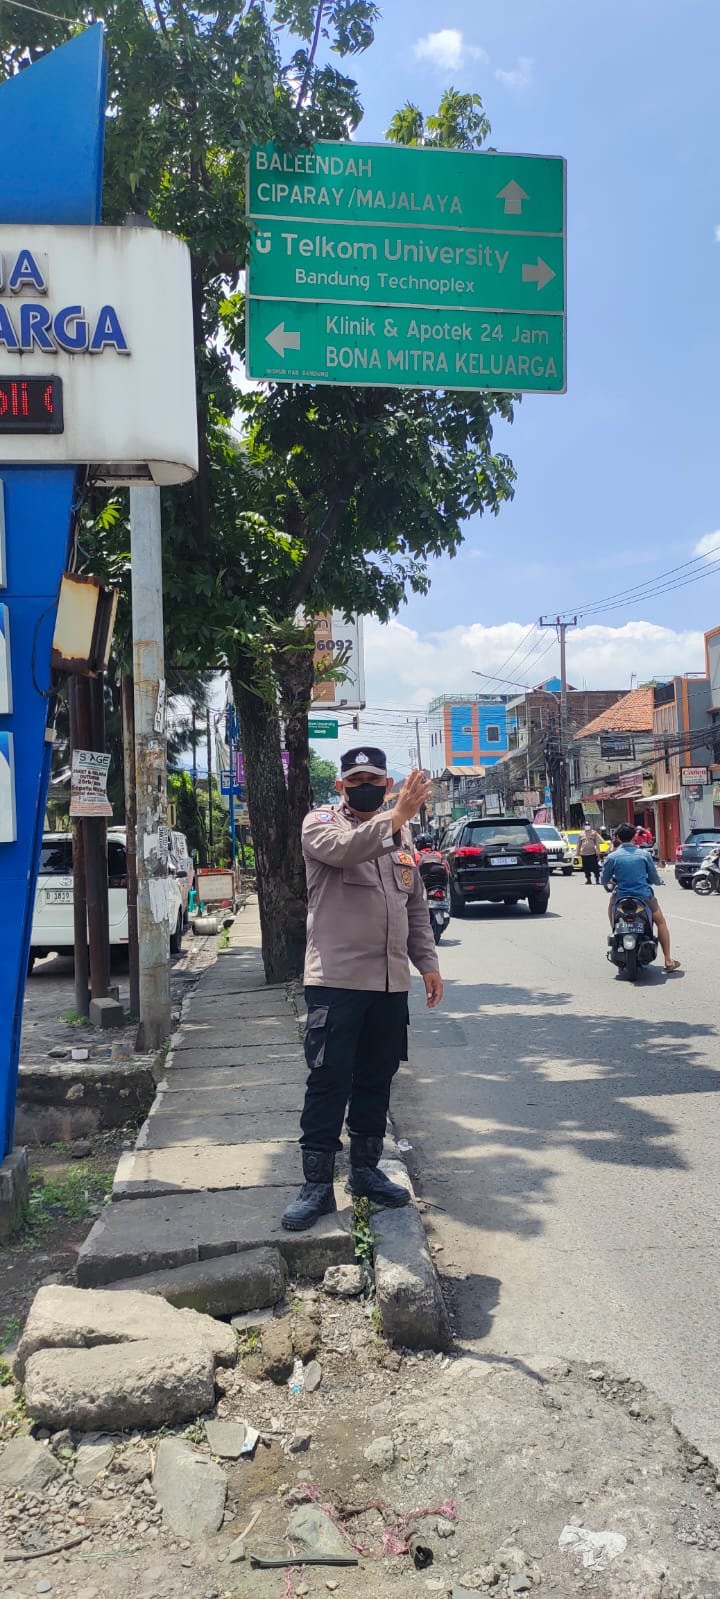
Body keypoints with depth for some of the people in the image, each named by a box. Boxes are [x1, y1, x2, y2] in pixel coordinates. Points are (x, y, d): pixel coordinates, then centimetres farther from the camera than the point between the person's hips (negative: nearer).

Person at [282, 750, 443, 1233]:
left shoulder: (401, 835, 16)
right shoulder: (321, 824, -1)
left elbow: (417, 907, 20)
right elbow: (343, 849, -26)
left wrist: (428, 963, 15)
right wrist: (397, 816, -33)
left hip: (391, 980, 6)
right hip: (336, 978, -5)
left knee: (376, 1079, 13)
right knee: (329, 1079, -3)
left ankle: (366, 1169, 27)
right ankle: (318, 1183, 6)